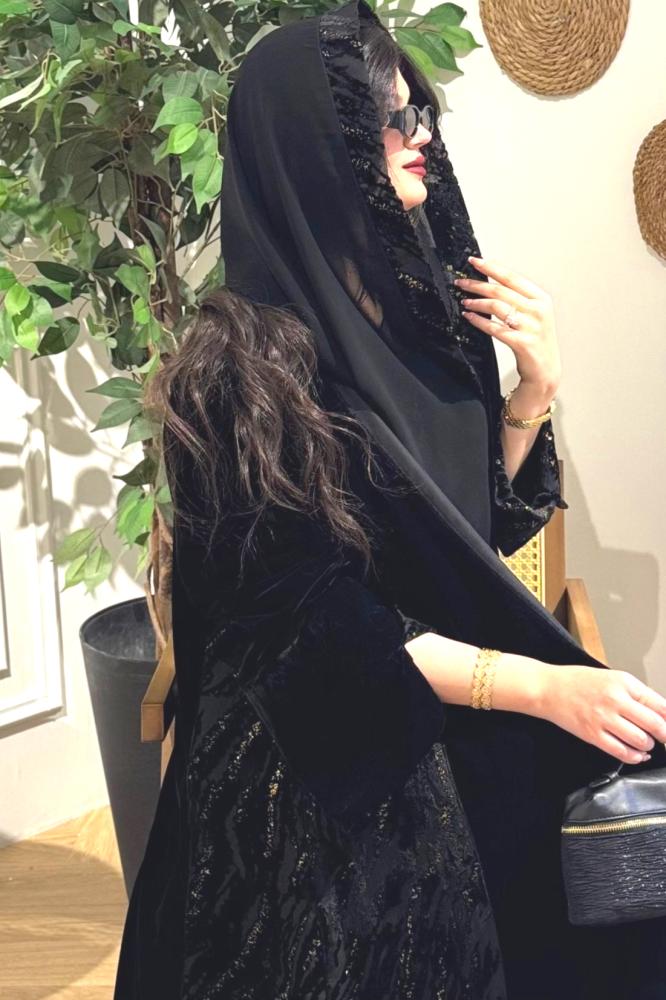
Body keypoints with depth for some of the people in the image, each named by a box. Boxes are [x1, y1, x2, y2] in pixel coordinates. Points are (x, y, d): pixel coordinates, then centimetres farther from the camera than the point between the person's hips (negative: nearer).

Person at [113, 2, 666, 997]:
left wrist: (537, 383, -6)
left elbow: (486, 520, 9)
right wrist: (544, 687, -27)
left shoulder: (420, 307, 2)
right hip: (322, 773, -7)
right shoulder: (250, 356, -18)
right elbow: (317, 617, -20)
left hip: (464, 758, 7)